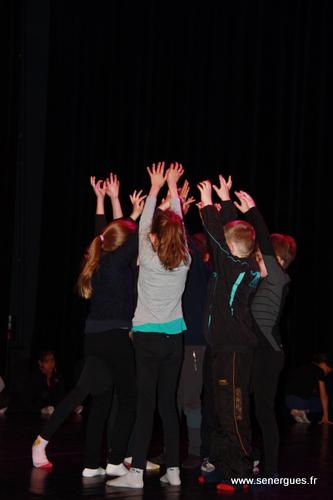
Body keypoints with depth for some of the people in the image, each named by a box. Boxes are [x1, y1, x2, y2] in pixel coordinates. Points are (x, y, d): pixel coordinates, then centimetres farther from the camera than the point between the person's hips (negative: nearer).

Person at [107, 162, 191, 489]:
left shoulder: (149, 261, -9)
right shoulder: (183, 262, -1)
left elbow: (143, 225, 1)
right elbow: (178, 224, 10)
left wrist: (155, 188, 11)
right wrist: (172, 186, 18)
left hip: (147, 338, -4)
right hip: (174, 339, 4)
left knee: (146, 403, -6)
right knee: (168, 402, 8)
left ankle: (136, 472, -7)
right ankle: (173, 469, 10)